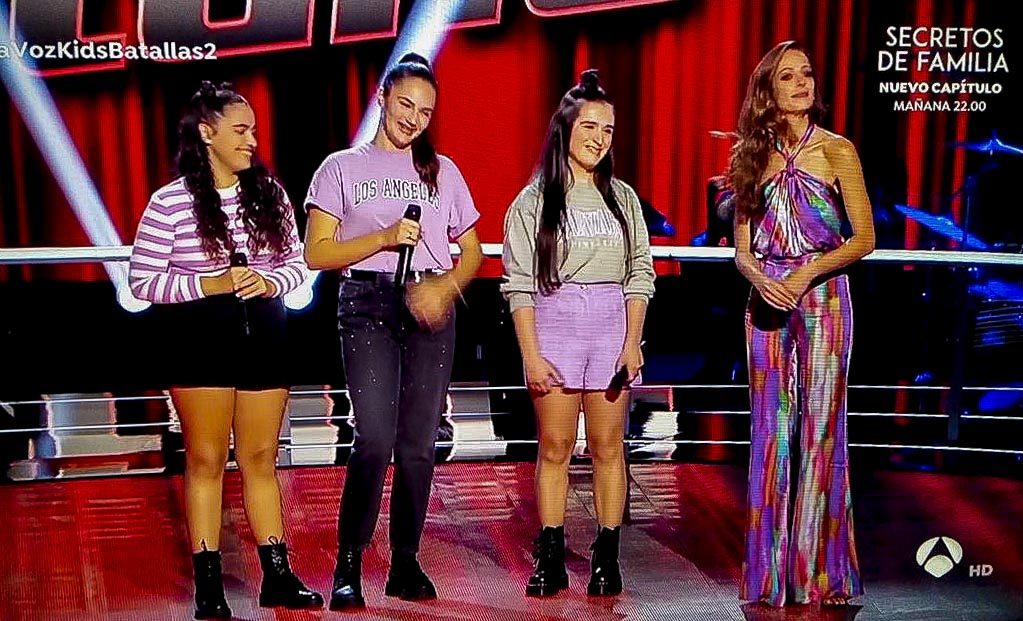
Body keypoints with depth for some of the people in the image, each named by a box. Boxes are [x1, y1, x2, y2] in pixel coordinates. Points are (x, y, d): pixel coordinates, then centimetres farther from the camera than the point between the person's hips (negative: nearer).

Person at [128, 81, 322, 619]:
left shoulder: (269, 193, 5)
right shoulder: (169, 202, -6)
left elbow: (296, 263, 11)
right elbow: (142, 281, -6)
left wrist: (269, 283, -10)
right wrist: (211, 284, -17)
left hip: (264, 335, 4)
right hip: (200, 339, -3)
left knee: (261, 458, 10)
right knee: (206, 460, 3)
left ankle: (277, 575, 18)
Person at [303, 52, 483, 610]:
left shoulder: (442, 171, 16)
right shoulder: (341, 168, 8)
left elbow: (472, 252, 14)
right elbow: (317, 253, 1)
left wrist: (445, 286, -6)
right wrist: (384, 237, -11)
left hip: (431, 308, 3)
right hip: (368, 305, -3)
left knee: (419, 442, 3)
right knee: (376, 438, -14)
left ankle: (406, 563, 14)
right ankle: (348, 564, 0)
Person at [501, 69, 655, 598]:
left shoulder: (622, 197, 11)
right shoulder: (535, 199, 3)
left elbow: (639, 275, 9)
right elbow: (519, 283, -1)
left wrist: (633, 343, -1)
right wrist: (531, 354, -8)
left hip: (612, 326, 2)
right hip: (554, 322, -2)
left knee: (607, 447, 4)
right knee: (554, 448, 2)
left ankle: (606, 558, 12)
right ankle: (550, 559, 10)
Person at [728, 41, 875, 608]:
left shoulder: (836, 151, 2)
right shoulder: (752, 157, 10)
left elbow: (864, 238, -2)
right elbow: (742, 247, 8)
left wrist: (807, 273, -14)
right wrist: (760, 278, -12)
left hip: (823, 297, -3)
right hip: (766, 299, 3)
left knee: (819, 427, -2)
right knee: (770, 429, 5)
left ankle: (818, 567, 9)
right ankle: (769, 570, 14)